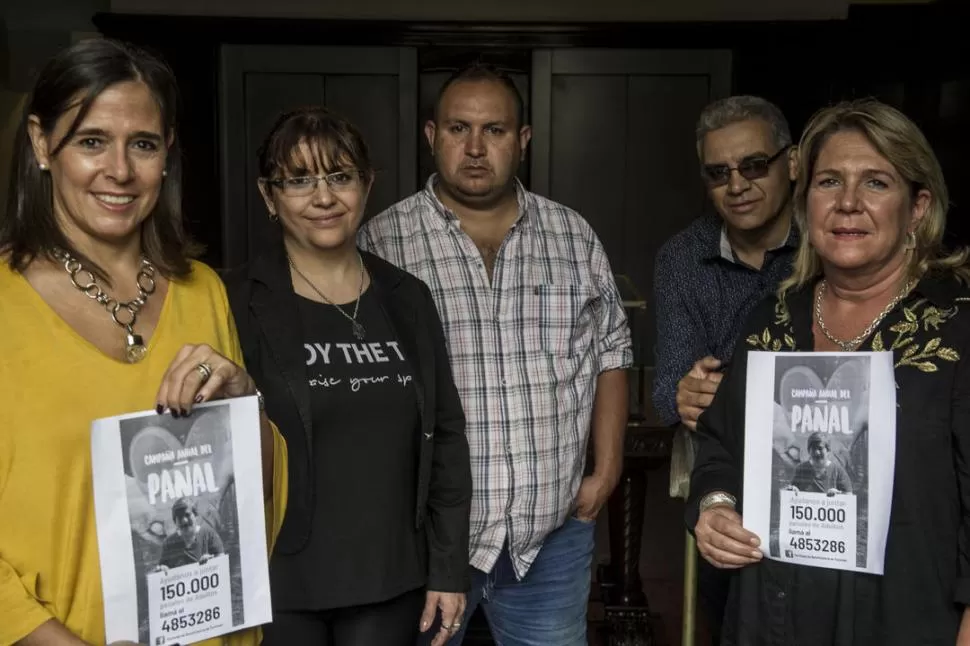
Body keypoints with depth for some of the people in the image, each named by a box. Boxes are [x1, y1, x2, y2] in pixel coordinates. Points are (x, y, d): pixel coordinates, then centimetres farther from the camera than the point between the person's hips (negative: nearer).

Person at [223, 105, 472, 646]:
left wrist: (449, 566, 5)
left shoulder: (408, 298, 3)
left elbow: (446, 439, 6)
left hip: (392, 579, 4)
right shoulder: (237, 304, -9)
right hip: (277, 582, -3)